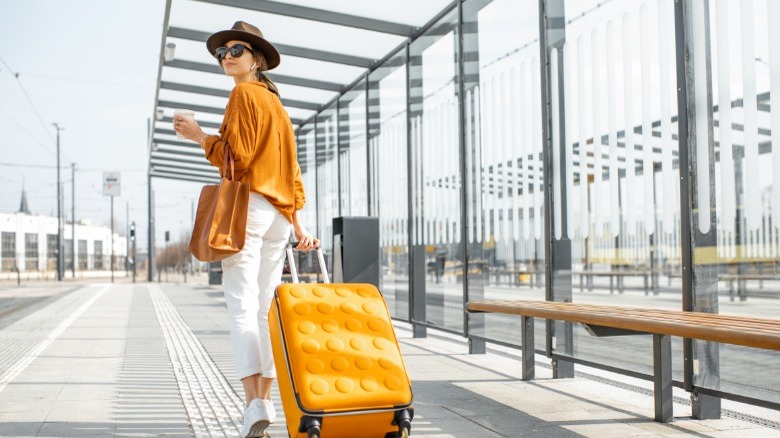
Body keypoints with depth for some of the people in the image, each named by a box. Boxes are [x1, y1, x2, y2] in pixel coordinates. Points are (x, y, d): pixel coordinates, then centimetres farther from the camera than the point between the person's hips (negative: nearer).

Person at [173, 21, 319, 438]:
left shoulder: (244, 93, -2)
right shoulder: (276, 103, 24)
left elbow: (238, 153, -12)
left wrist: (200, 136, 1)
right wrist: (297, 222, 19)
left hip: (248, 204, -8)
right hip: (279, 213, 8)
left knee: (242, 306, -13)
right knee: (264, 309, 7)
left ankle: (254, 405, -21)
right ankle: (264, 401, 7)